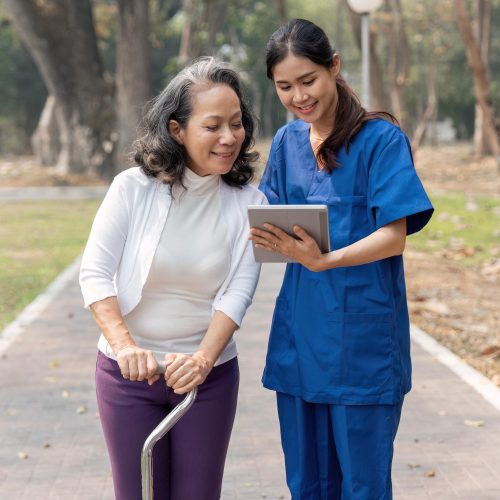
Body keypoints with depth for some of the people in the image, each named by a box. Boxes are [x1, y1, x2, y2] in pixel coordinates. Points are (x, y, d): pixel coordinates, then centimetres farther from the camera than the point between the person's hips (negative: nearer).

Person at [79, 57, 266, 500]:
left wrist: (203, 359, -26)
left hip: (210, 374, 1)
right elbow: (95, 274, -11)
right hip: (129, 373, -1)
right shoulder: (133, 188, -10)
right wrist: (125, 347, -24)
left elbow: (238, 292, -12)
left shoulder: (248, 203, -6)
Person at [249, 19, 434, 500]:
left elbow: (393, 237, -13)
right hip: (300, 332, 5)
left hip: (363, 338, -5)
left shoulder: (380, 138, -8)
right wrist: (265, 238, -10)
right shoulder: (286, 141, 9)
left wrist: (323, 261, -29)